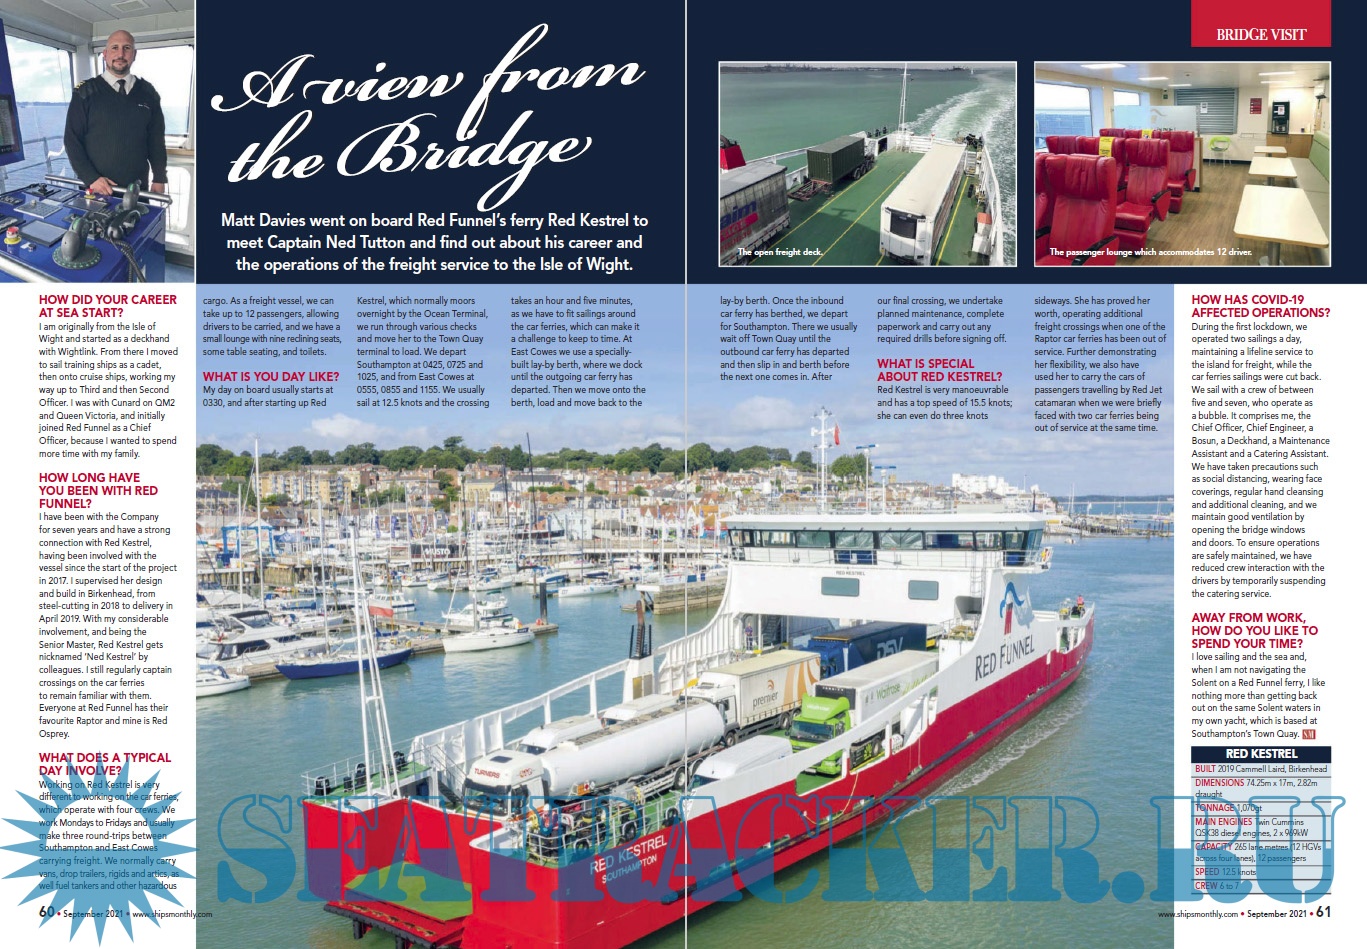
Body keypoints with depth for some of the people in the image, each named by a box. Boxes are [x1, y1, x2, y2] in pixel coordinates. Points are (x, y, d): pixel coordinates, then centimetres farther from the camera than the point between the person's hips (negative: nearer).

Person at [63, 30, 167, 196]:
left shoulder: (147, 93, 8)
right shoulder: (86, 93, 0)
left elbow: (156, 139, 11)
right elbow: (72, 140, -2)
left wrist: (159, 178, 2)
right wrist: (91, 178, -14)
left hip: (138, 188, 2)